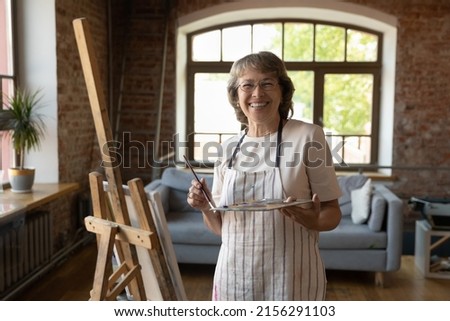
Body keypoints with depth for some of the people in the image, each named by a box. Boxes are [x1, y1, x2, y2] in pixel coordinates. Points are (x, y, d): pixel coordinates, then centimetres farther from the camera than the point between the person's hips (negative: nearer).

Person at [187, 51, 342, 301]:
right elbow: (221, 227, 10)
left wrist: (312, 220, -24)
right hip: (235, 279, 4)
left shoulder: (308, 137, -8)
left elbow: (332, 213, -4)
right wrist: (205, 208, -9)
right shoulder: (228, 149, 3)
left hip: (291, 281, -3)